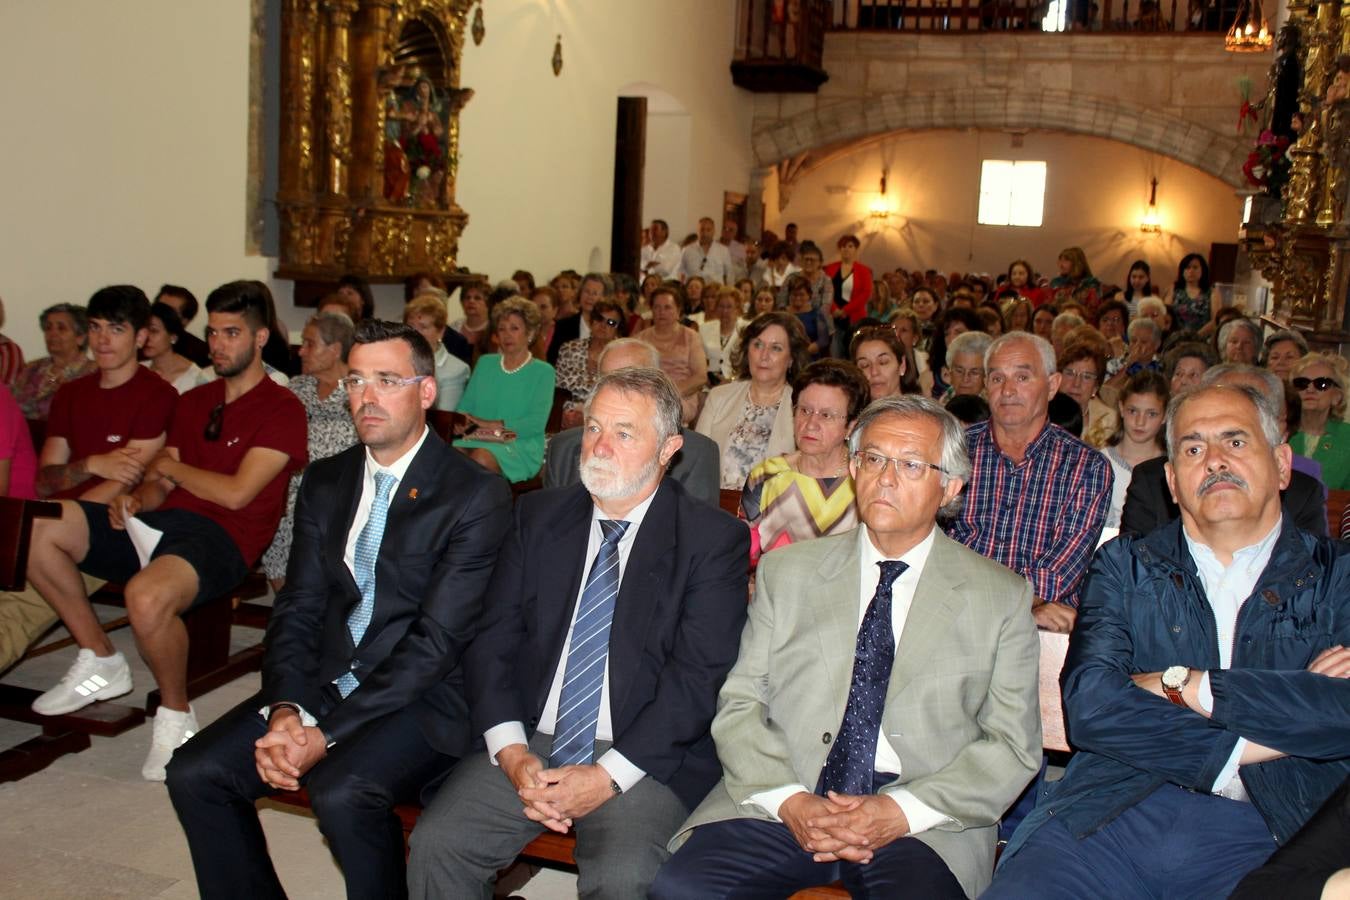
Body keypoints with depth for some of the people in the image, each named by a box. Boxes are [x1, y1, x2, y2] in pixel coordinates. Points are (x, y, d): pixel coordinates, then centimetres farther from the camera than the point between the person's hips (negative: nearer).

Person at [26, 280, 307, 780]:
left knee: (148, 594, -39)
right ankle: (99, 662, 5)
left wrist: (172, 467, 1)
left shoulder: (281, 409, -3)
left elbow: (236, 493, -13)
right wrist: (139, 498, -7)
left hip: (220, 536, -8)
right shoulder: (194, 402, 21)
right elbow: (160, 483, 17)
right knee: (36, 527, -8)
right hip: (160, 521, 8)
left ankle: (176, 716, -11)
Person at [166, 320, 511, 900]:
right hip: (325, 683, 6)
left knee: (341, 791, -30)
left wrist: (327, 733, -19)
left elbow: (437, 639, -16)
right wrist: (286, 709, -11)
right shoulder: (325, 482, 10)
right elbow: (298, 607, 7)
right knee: (194, 771, -8)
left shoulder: (477, 496, -11)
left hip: (423, 699, -6)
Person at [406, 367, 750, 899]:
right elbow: (492, 640, 6)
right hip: (529, 742, 4)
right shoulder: (538, 516, 10)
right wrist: (511, 751, -9)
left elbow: (698, 674, -9)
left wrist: (608, 775, -16)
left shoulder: (714, 540, -3)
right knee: (436, 845, -17)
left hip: (646, 758, -3)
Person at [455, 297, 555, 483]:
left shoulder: (543, 372, 8)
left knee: (481, 458, -37)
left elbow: (537, 422, -5)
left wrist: (492, 425, -13)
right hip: (475, 438, 4)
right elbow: (465, 406, 19)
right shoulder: (485, 363, 22)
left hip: (520, 444, -3)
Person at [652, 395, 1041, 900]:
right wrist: (789, 800, -10)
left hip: (922, 825, -1)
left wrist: (902, 812, -10)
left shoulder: (1002, 599, 7)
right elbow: (739, 705, 7)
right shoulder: (786, 572, 11)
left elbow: (1013, 745, 4)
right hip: (782, 806, 1)